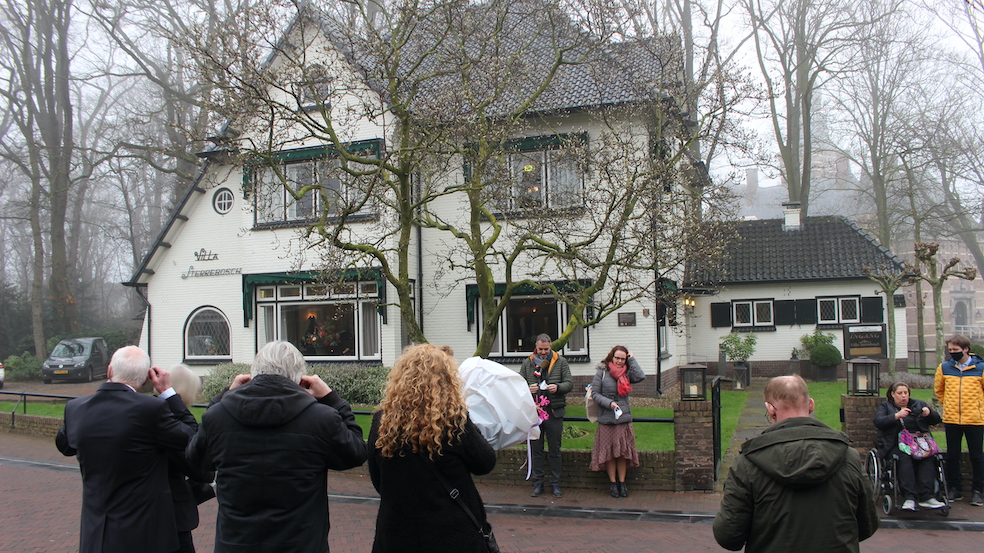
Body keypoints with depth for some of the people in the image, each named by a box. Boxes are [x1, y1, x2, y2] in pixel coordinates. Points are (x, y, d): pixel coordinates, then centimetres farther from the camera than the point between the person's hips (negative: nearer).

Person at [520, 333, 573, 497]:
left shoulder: (561, 362, 3)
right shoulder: (527, 363, 7)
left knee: (555, 450, 6)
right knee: (536, 449, 7)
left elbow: (570, 384, 1)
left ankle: (555, 484, 16)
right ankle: (538, 484, 17)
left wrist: (557, 387, -19)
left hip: (554, 412, -1)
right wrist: (528, 389, -13)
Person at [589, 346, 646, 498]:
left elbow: (640, 377, -15)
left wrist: (632, 360, -7)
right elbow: (594, 393, -5)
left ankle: (622, 483, 19)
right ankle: (613, 483, 17)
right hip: (607, 419, -2)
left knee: (623, 452, 7)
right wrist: (609, 403, -17)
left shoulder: (627, 373, 4)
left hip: (624, 418, 2)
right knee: (609, 453, 5)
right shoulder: (602, 372, -3)